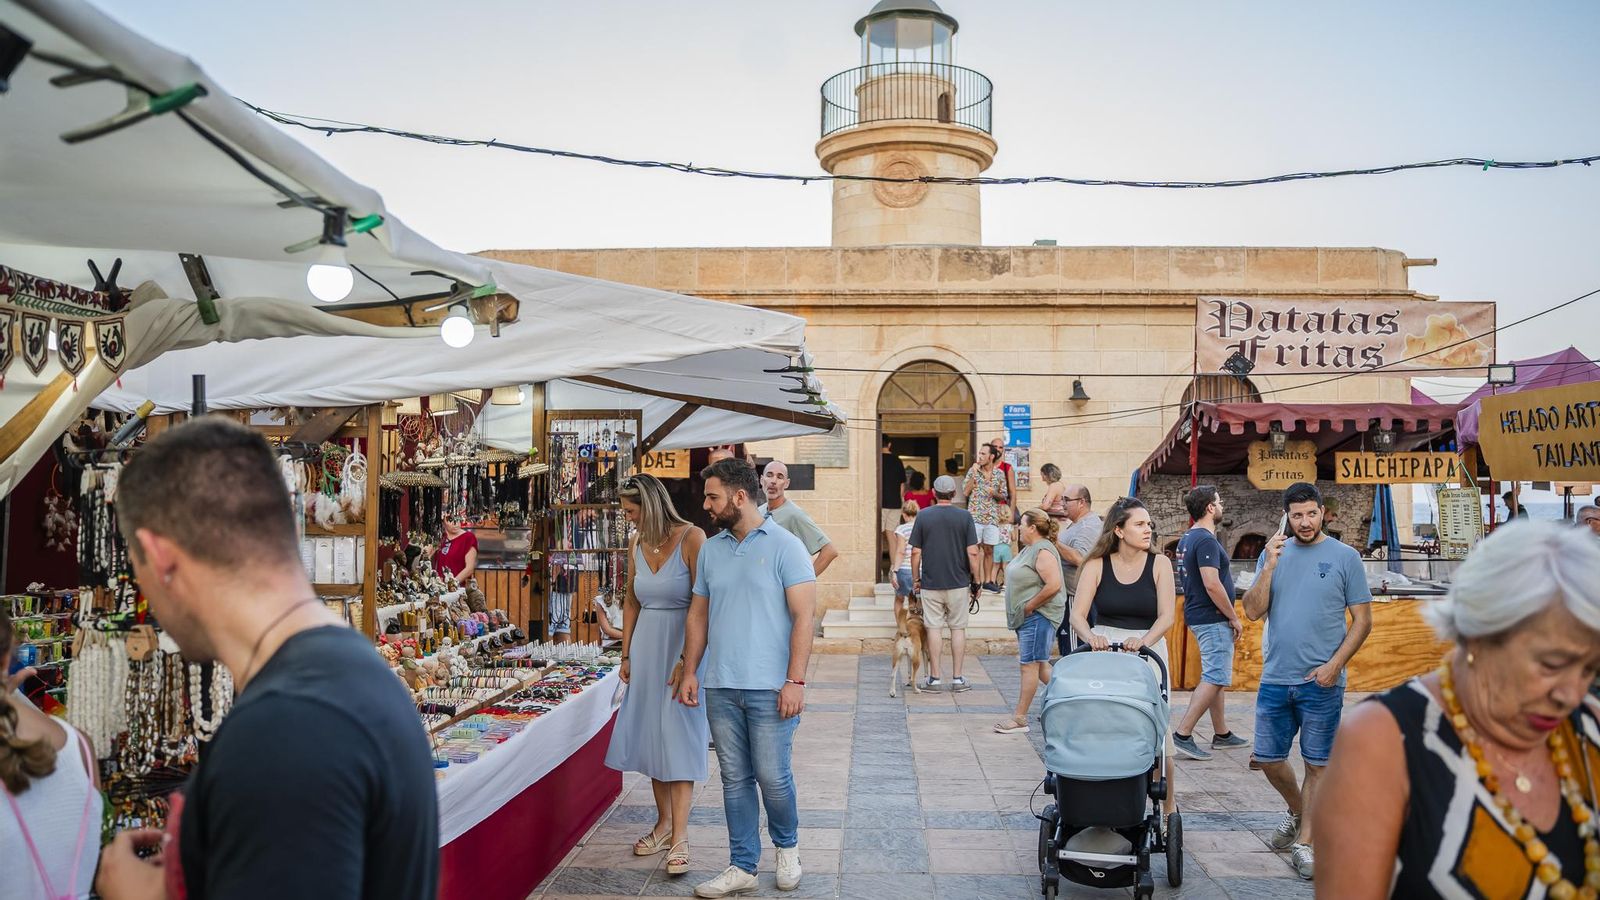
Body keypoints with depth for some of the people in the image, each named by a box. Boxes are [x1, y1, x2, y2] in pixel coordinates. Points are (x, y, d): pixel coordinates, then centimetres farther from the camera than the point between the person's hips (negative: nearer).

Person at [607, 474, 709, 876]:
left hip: (682, 646, -6)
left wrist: (687, 661, -20)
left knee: (680, 737, -6)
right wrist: (627, 655, 12)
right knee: (650, 734, 10)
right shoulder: (637, 544, 6)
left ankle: (679, 838, -3)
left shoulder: (691, 538, -14)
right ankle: (664, 823, 23)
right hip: (646, 646, 6)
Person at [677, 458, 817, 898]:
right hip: (720, 688, 5)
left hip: (769, 688, -5)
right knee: (735, 779, 9)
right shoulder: (710, 550, 11)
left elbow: (803, 616, -10)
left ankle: (787, 846, 28)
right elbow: (699, 615, 16)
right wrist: (689, 671, 9)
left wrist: (795, 681, -15)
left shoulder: (785, 546, -6)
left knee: (772, 777, 1)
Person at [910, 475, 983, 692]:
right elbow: (973, 553, -6)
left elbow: (916, 552, -1)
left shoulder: (923, 516, -2)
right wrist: (976, 582, 2)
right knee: (958, 629, 8)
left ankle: (935, 678, 8)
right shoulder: (964, 516, -4)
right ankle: (957, 679, 10)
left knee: (934, 629, 5)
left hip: (931, 583, 0)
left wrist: (915, 579, 10)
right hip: (959, 583, 0)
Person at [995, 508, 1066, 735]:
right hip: (1028, 617, 11)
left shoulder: (1043, 551, -17)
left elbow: (1053, 586, -26)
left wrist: (1029, 606, -19)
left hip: (1038, 616, -11)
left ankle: (1019, 718, 0)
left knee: (1030, 664, -5)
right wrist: (1023, 610, 12)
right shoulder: (1029, 548, 14)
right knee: (1039, 664, 16)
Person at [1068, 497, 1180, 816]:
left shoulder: (1159, 564, 0)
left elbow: (1167, 615, -9)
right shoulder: (1097, 565, 1)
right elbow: (1078, 614, -5)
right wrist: (1090, 636, -27)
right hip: (1103, 647, 1)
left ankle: (1168, 805, 15)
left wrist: (1143, 641, -27)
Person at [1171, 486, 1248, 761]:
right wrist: (1234, 617, -15)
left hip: (1199, 616, 10)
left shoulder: (1187, 539, 13)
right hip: (1212, 618, -10)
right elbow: (1212, 584, -26)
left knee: (1215, 677, 16)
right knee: (1215, 679, -9)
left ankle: (1221, 734, 23)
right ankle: (1183, 734, -10)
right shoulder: (1206, 541, -18)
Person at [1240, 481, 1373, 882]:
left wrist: (1335, 664, -12)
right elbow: (1253, 611, -1)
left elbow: (1362, 619, -2)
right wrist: (1269, 567, -13)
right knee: (1268, 758, 10)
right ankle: (1297, 811, 36)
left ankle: (1305, 842, 13)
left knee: (1317, 765, 3)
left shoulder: (1345, 556, -2)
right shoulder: (1273, 554, 6)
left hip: (1321, 682, -3)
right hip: (1275, 679, 3)